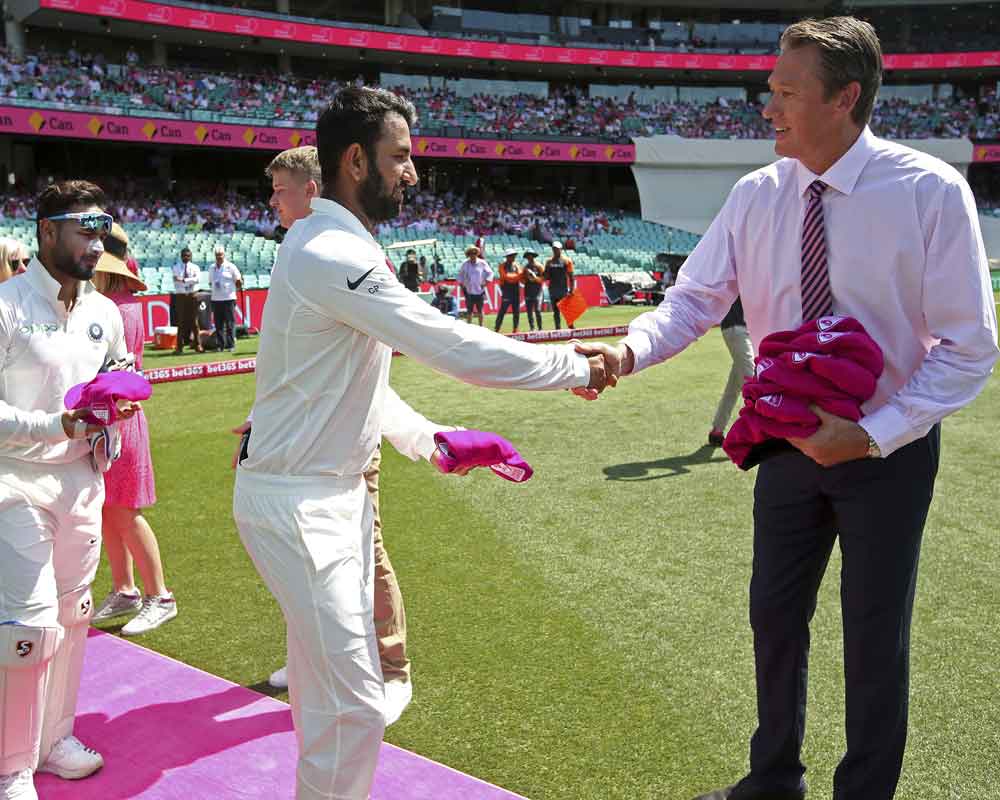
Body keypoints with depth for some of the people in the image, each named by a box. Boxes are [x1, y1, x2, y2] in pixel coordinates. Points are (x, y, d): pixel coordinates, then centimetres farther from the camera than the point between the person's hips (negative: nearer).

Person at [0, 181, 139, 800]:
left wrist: (119, 404, 0)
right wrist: (54, 426, -24)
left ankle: (54, 737, 31)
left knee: (72, 615, 13)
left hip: (82, 480, 6)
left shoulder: (105, 313, 7)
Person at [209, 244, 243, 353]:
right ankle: (220, 345, 11)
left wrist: (240, 282, -20)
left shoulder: (231, 267, 0)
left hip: (229, 299, -4)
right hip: (215, 299, 5)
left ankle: (231, 345, -1)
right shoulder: (212, 268, 14)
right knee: (218, 324, 5)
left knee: (230, 323, -5)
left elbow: (239, 282, 0)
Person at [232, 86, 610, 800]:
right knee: (353, 704, -6)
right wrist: (577, 366, -15)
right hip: (298, 502, -10)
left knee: (327, 681, 21)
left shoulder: (333, 246, 11)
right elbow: (457, 348, -25)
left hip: (336, 487, 10)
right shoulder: (333, 256, -23)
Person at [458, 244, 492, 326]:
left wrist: (485, 283, -5)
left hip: (479, 291, -1)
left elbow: (490, 273, 5)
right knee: (469, 311, 2)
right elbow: (460, 275, 13)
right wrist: (462, 285, 5)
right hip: (469, 292, 1)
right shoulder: (465, 263, 3)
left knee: (480, 311, 5)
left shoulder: (482, 263, -2)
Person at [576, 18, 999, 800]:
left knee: (875, 638, 8)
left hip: (889, 450, -4)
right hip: (791, 441, 4)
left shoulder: (930, 191, -17)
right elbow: (695, 298, -7)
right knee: (775, 616, 16)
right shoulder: (756, 196, -5)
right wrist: (630, 349, -27)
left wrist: (873, 434, -23)